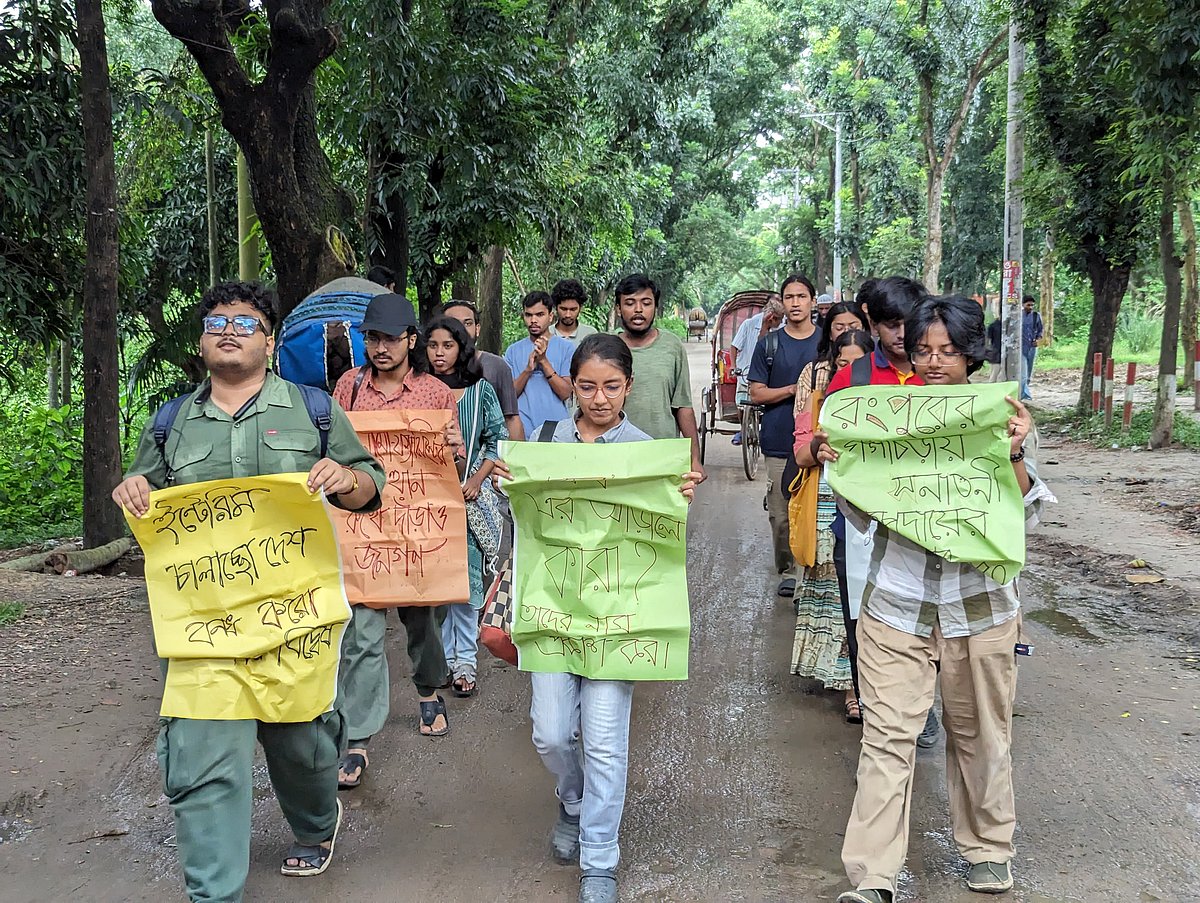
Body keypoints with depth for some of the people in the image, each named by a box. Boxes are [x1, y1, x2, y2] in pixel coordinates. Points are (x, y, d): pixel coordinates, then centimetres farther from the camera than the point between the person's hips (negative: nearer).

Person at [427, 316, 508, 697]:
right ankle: (442, 655, 15)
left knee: (467, 576, -2)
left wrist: (476, 480, -6)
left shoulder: (481, 390, 4)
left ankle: (465, 659, 6)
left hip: (469, 494, -1)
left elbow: (498, 441, 6)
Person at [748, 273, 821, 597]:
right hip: (780, 443, 0)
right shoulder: (769, 344, 7)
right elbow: (757, 394, 4)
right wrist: (793, 390, -11)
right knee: (781, 515, 0)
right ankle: (787, 571, 14)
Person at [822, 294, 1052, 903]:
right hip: (896, 604, 0)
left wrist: (1014, 457, -20)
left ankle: (987, 848, 36)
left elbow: (1025, 516, -4)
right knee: (887, 737, -3)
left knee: (980, 734, 15)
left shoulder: (1002, 417, -1)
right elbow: (862, 513, 6)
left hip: (979, 605, 0)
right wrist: (839, 467, -11)